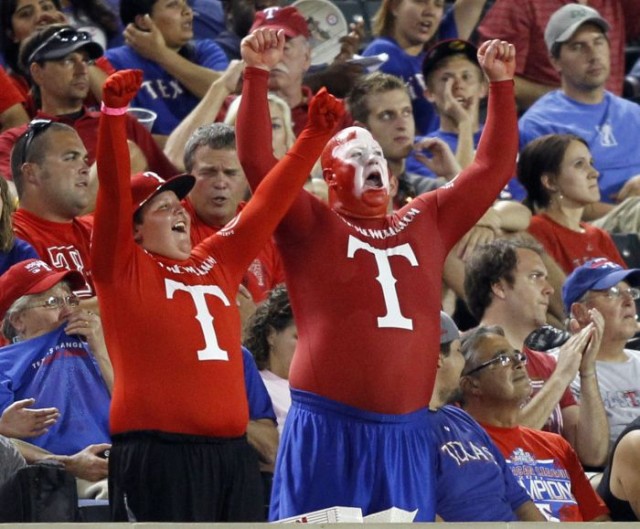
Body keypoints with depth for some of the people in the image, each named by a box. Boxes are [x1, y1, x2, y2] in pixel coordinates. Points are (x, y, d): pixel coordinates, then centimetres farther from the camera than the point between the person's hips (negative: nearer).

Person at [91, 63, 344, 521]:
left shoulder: (217, 262, 19)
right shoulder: (122, 268, 4)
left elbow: (268, 203, 21)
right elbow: (113, 191, -8)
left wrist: (316, 135, 19)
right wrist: (114, 112, -20)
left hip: (231, 450, 6)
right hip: (157, 452, -6)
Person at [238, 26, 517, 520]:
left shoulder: (426, 222, 16)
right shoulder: (312, 226, 3)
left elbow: (493, 169, 21)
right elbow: (257, 159, -8)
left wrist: (501, 85, 15)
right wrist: (257, 75, -16)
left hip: (404, 431, 5)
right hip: (327, 428, -5)